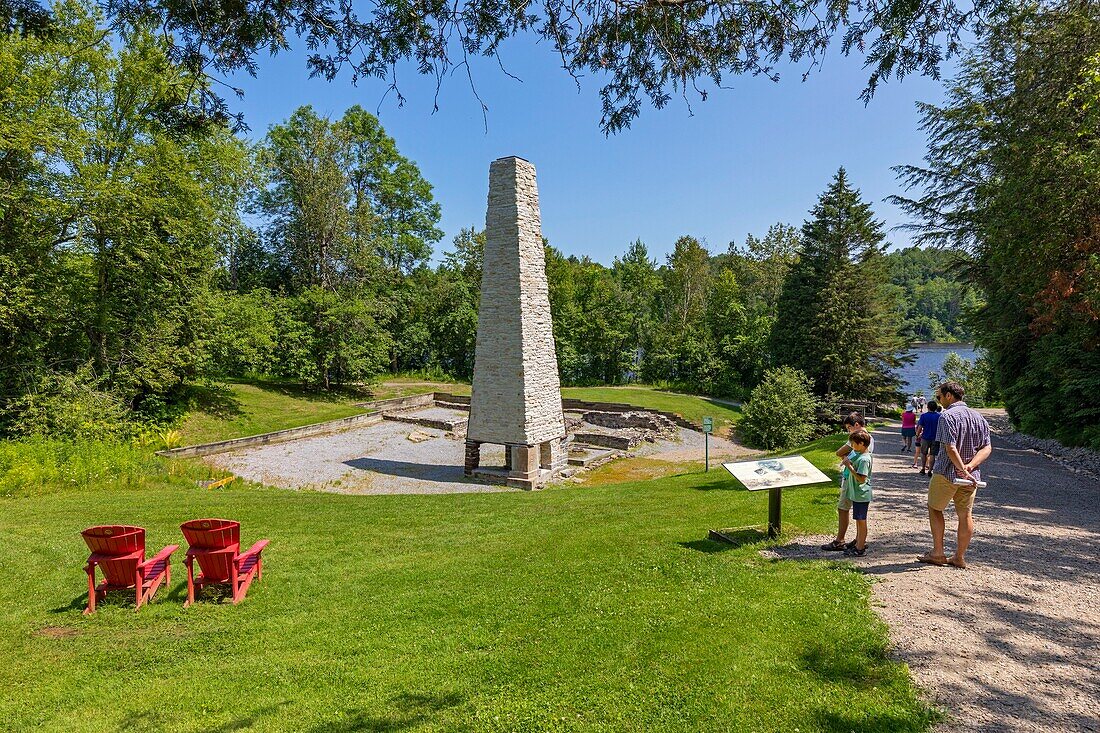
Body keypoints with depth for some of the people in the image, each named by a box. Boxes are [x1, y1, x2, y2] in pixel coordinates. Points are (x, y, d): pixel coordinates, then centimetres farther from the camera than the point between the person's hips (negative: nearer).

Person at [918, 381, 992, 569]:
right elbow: (987, 448, 2)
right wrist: (970, 466, -10)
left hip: (946, 473, -6)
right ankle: (960, 557, 18)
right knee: (965, 514, 11)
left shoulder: (947, 416, -15)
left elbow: (950, 448, -24)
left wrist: (963, 470, -20)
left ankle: (938, 553, 12)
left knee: (934, 509, 10)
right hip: (971, 476, 6)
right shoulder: (978, 417, 8)